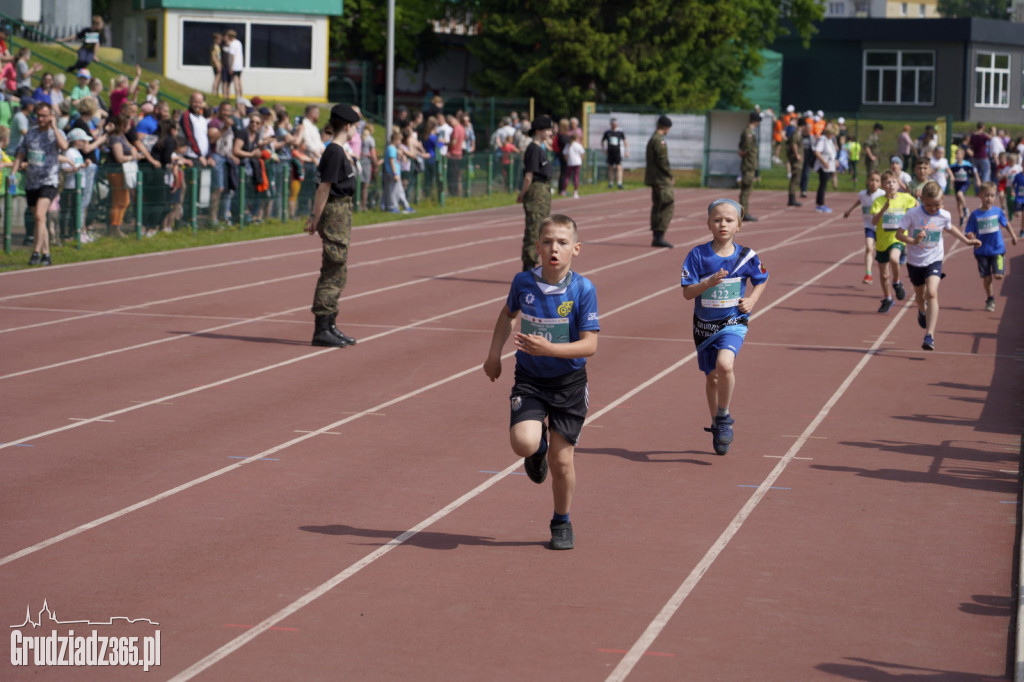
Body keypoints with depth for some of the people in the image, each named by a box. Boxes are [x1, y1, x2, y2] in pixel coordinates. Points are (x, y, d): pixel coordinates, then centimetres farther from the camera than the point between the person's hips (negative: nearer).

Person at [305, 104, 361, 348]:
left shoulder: (340, 151, 12)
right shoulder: (334, 152, -16)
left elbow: (323, 187, 15)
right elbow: (324, 188, -17)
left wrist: (315, 217, 14)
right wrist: (315, 220, -16)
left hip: (343, 213, 10)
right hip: (335, 212, -10)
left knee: (339, 272, 14)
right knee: (333, 272, -7)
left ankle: (329, 326, 20)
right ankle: (321, 330, -4)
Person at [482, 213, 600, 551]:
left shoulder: (583, 290, -14)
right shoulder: (523, 282, -6)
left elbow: (589, 345, -17)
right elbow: (508, 313, 17)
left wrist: (548, 348, -29)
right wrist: (494, 353, 12)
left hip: (568, 383, -1)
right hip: (529, 379, 2)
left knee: (561, 460, 3)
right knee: (524, 443, -22)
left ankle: (562, 522, 28)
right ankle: (539, 445, 17)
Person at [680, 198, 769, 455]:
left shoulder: (746, 256, -5)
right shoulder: (698, 255, -8)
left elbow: (762, 280, 13)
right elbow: (687, 292, -10)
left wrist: (752, 299, -4)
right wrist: (708, 283, -27)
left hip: (733, 322, -2)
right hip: (704, 325, 2)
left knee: (724, 364, -28)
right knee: (711, 377, 13)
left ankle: (723, 416, -7)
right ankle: (717, 425, 36)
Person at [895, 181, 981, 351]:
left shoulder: (945, 216, -8)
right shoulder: (913, 214, -17)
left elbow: (950, 228, 15)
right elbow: (899, 233, -15)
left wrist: (967, 240, 21)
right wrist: (913, 241, -32)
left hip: (934, 260, -1)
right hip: (914, 260, 1)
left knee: (932, 293, -21)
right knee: (920, 294, 21)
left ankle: (929, 335, -24)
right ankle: (922, 312, 59)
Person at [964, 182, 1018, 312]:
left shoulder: (997, 211, -3)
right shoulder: (975, 215, -6)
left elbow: (1006, 223, 16)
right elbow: (969, 233, -4)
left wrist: (1013, 235, 24)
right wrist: (971, 237, -26)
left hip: (997, 249, 0)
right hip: (982, 251, 0)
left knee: (998, 275, -12)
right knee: (986, 277, 7)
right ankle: (990, 299, 27)